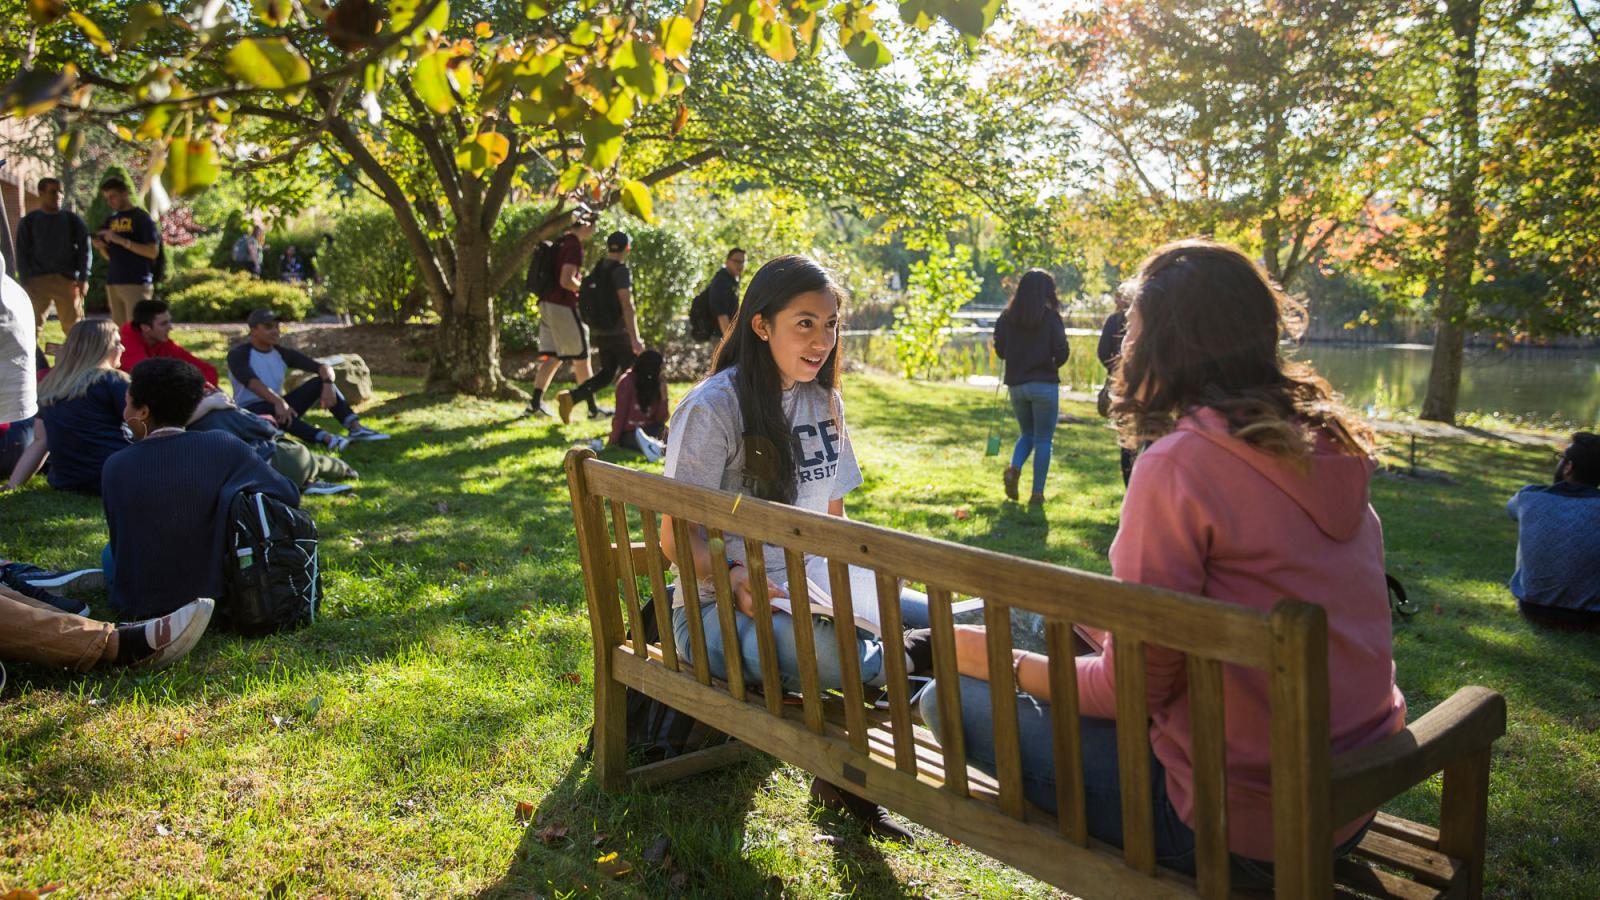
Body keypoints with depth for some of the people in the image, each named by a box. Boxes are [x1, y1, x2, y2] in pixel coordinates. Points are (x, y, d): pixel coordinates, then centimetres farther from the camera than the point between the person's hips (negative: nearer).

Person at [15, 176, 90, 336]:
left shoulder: (72, 220, 12)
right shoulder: (28, 222, 11)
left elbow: (85, 249, 7)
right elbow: (22, 254, 7)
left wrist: (83, 278, -5)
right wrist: (25, 282, -4)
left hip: (68, 281, 0)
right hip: (38, 281, 0)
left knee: (74, 326, -2)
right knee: (32, 325, -6)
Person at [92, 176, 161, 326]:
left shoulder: (141, 218, -2)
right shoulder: (111, 220, 18)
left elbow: (153, 251, -12)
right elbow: (110, 256, 22)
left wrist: (121, 240, -17)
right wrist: (101, 247, 0)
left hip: (136, 284, -7)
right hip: (113, 284, 7)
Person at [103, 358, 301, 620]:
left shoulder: (116, 467, -10)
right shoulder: (224, 447, -14)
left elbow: (120, 543, 2)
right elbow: (290, 497, -5)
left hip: (139, 607, 1)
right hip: (215, 596, -1)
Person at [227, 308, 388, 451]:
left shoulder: (283, 354, 6)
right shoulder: (238, 354, -10)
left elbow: (323, 367, -5)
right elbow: (251, 381, -32)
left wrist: (328, 384, -29)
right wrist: (278, 402, -49)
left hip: (280, 408, 6)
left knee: (319, 382, -12)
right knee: (271, 410, -41)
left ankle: (355, 426, -32)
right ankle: (326, 438, -58)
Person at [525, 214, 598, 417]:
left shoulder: (562, 241, 15)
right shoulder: (574, 246, -14)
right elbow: (566, 281, -22)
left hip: (548, 303, 9)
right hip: (563, 306, -9)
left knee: (552, 356, 10)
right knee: (581, 357, 0)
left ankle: (535, 402, 7)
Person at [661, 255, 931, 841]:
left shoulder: (824, 402, 11)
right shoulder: (713, 408, -11)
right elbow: (677, 538, -11)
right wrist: (734, 577, -31)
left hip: (812, 593, 7)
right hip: (724, 604, -7)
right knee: (806, 647, -40)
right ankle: (901, 666, -9)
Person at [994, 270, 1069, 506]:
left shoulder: (1007, 317, 0)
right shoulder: (1050, 317, -9)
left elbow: (1000, 350, 3)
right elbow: (1061, 352, -12)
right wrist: (1052, 365, 9)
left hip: (1015, 384, 4)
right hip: (1045, 384, -4)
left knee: (1027, 433, 21)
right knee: (1043, 440, 7)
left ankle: (1014, 468, -6)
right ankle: (1037, 493, 6)